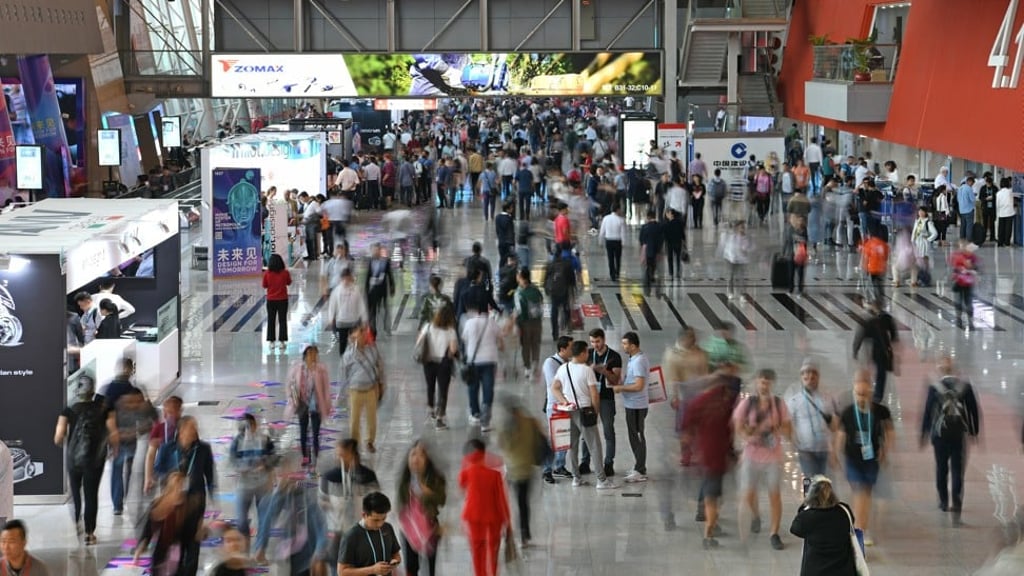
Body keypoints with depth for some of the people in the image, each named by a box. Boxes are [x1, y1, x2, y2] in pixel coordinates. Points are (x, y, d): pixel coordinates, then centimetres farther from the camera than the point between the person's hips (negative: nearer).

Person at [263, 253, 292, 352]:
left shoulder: (267, 274, -12)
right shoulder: (285, 273, -12)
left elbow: (264, 286, -2)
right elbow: (289, 283, 4)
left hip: (271, 300, 0)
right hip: (283, 300, 0)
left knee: (271, 321, 11)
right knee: (282, 320, 9)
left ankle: (271, 341, 12)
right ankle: (282, 342, 10)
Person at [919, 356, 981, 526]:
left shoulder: (934, 387, -6)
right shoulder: (965, 385, -2)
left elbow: (927, 412, -2)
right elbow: (974, 410, 1)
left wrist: (924, 434, 6)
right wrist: (974, 431, 10)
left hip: (940, 434, 0)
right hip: (959, 434, 0)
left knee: (941, 469, 14)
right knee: (958, 469, 1)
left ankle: (943, 502, 20)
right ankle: (957, 503, -8)